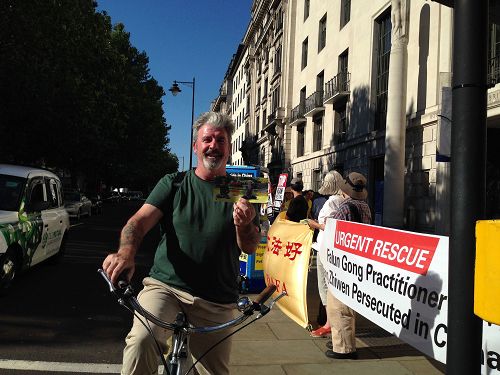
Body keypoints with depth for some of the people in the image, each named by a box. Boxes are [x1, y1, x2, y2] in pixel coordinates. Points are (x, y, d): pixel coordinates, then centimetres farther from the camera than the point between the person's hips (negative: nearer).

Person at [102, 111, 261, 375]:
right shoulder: (173, 184, 5)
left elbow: (249, 248, 0)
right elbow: (140, 220, -8)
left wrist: (244, 226, -24)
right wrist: (126, 252, -30)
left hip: (216, 301, 2)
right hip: (165, 286, -1)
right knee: (142, 340, -29)